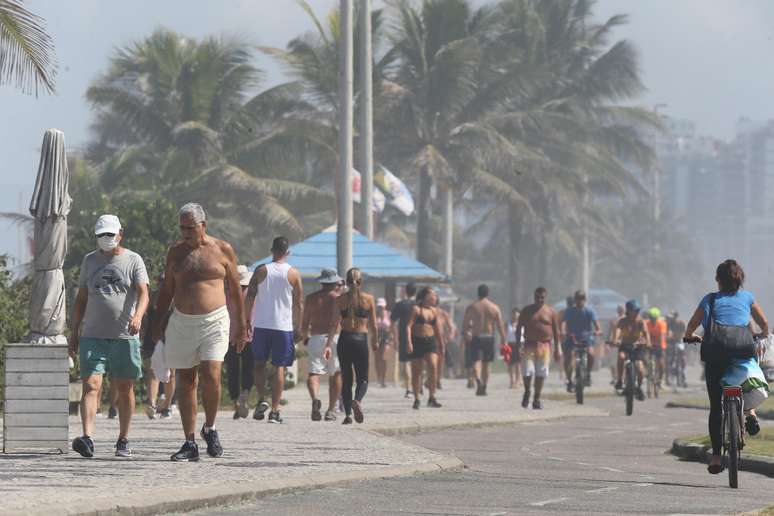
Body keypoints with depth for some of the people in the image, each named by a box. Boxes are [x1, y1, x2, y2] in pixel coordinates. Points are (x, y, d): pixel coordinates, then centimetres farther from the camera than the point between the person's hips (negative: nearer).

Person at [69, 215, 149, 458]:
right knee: (91, 385, -13)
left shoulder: (133, 260, 4)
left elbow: (143, 293, -9)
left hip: (124, 336, -1)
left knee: (124, 389, 6)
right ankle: (87, 439, -24)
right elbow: (81, 299, 18)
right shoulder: (90, 261, 14)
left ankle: (123, 440, 17)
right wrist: (74, 333, 14)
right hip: (92, 335, 1)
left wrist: (138, 316, -28)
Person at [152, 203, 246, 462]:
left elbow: (235, 290, 9)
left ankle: (209, 428, 6)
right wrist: (158, 322, 10)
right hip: (182, 323, 3)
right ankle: (190, 443, 6)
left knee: (210, 375, -18)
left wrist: (241, 326, 8)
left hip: (214, 321, -3)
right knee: (186, 382, 2)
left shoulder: (222, 250, 3)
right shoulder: (176, 251, 9)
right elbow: (166, 290, 16)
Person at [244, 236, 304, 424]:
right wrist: (298, 328, 8)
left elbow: (249, 298, -1)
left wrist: (247, 320, 7)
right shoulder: (294, 274, 0)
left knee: (259, 363, 16)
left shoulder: (261, 271, 1)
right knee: (280, 367, 3)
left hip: (261, 324, 1)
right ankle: (275, 410, 0)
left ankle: (261, 400, -2)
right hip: (284, 326, -1)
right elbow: (299, 304, 1)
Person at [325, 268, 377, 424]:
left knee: (346, 379, 12)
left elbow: (334, 324, -7)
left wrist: (329, 344, -9)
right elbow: (373, 326, 3)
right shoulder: (368, 299, -1)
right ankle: (357, 400, -23)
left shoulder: (340, 300, 0)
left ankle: (348, 414, 6)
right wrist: (375, 341, 19)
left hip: (345, 339, 1)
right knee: (362, 378, 7)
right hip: (361, 340, -1)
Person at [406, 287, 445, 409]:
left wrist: (441, 344, 21)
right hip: (417, 341, -3)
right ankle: (416, 400, 15)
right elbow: (409, 326, -10)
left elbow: (438, 329, 19)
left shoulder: (434, 311, 12)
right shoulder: (416, 309, -4)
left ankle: (432, 398, -10)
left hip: (431, 341, 4)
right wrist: (409, 342, -20)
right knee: (416, 371, 3)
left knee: (433, 367, -15)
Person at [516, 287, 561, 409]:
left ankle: (537, 399, 10)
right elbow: (519, 328, 7)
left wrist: (557, 348, 4)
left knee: (541, 374, 0)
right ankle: (527, 392, 18)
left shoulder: (551, 312, 6)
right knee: (527, 371, -9)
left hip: (544, 346, 0)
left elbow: (556, 331, 9)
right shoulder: (527, 311, 6)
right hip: (529, 345, 0)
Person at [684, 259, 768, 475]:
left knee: (716, 406, 6)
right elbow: (764, 323, 20)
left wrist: (688, 336, 26)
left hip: (715, 354, -1)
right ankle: (750, 411, 6)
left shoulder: (710, 299, 12)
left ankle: (716, 455, 0)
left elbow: (693, 324, 4)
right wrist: (763, 335, 43)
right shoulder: (747, 297, 15)